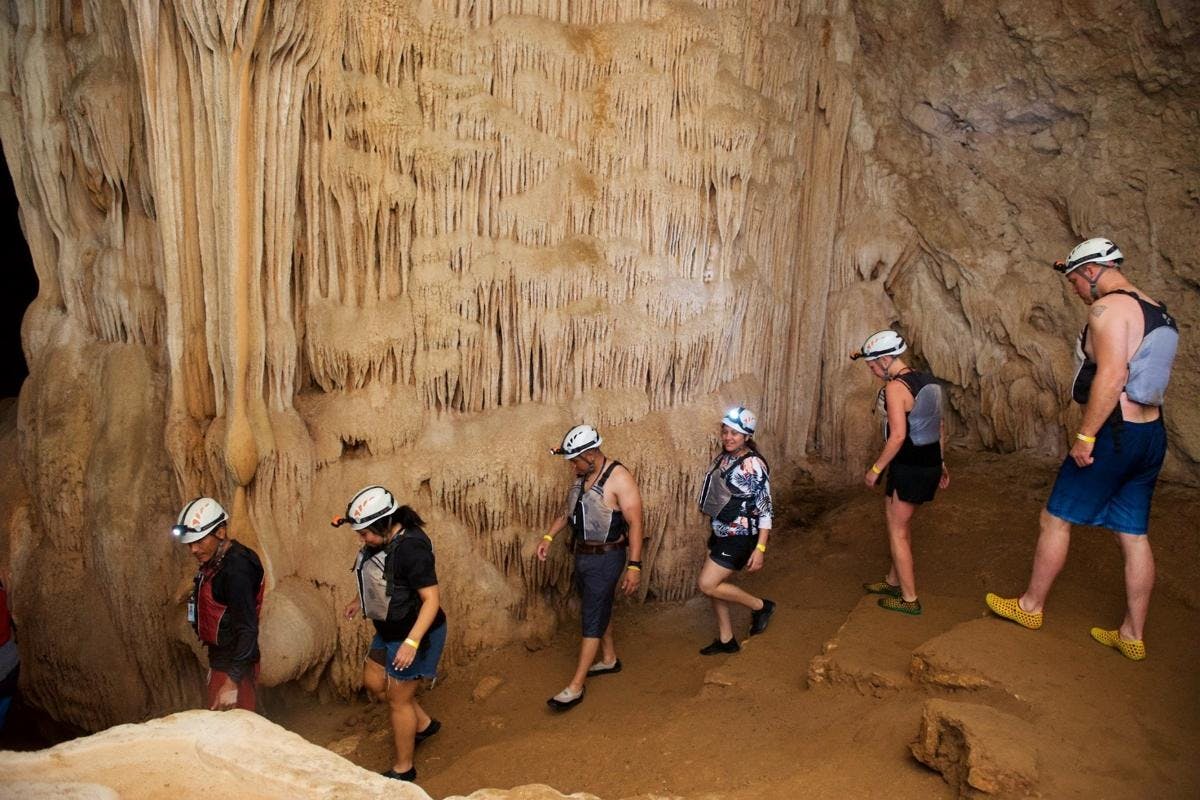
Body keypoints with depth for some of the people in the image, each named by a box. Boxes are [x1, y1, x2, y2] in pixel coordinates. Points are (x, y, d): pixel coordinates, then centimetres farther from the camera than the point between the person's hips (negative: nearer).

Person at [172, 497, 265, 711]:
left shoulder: (235, 570, -24)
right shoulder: (214, 561, 6)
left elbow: (248, 630, -27)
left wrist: (232, 682, -30)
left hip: (235, 665, -10)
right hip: (221, 659, 10)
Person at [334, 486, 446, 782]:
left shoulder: (411, 548, -30)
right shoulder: (382, 541, -4)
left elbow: (432, 599, -30)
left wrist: (412, 642, -35)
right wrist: (359, 601, 23)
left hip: (415, 633, -9)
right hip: (389, 629, 9)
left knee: (398, 700, 6)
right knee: (374, 682, 22)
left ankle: (403, 768, 27)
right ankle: (424, 724, 39)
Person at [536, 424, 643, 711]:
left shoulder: (619, 477, -21)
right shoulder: (582, 476, 3)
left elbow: (635, 523, -21)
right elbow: (568, 509, 16)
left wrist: (634, 566, -23)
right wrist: (548, 536, 4)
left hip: (606, 558, -8)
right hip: (582, 554, 8)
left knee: (592, 618, -3)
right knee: (598, 609, 21)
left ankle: (576, 686, 1)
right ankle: (609, 659, 40)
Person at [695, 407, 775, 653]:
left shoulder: (753, 465, -20)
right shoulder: (724, 457, 4)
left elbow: (765, 510, -20)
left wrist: (760, 549, -22)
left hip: (739, 537, -8)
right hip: (720, 532, 8)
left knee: (707, 585, -7)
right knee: (714, 584, 13)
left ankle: (760, 606, 11)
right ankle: (726, 640, 30)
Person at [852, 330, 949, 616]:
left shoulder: (895, 387, -19)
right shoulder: (928, 381, 8)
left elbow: (898, 436, -23)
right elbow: (940, 427, 15)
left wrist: (875, 469, -14)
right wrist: (940, 462, 23)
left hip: (908, 468, -9)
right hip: (931, 463, 9)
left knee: (897, 530, 5)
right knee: (901, 524, 23)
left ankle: (909, 599, 13)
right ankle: (894, 581, 37)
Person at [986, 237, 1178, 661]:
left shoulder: (1109, 308, -14)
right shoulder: (1158, 312, 15)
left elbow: (1112, 375, -25)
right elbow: (1141, 375, 16)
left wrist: (1085, 435, -22)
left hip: (1114, 435, -9)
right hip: (1151, 435, 9)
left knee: (1056, 519, 5)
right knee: (1134, 535, 12)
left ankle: (1030, 606, 18)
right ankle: (1132, 635, 20)